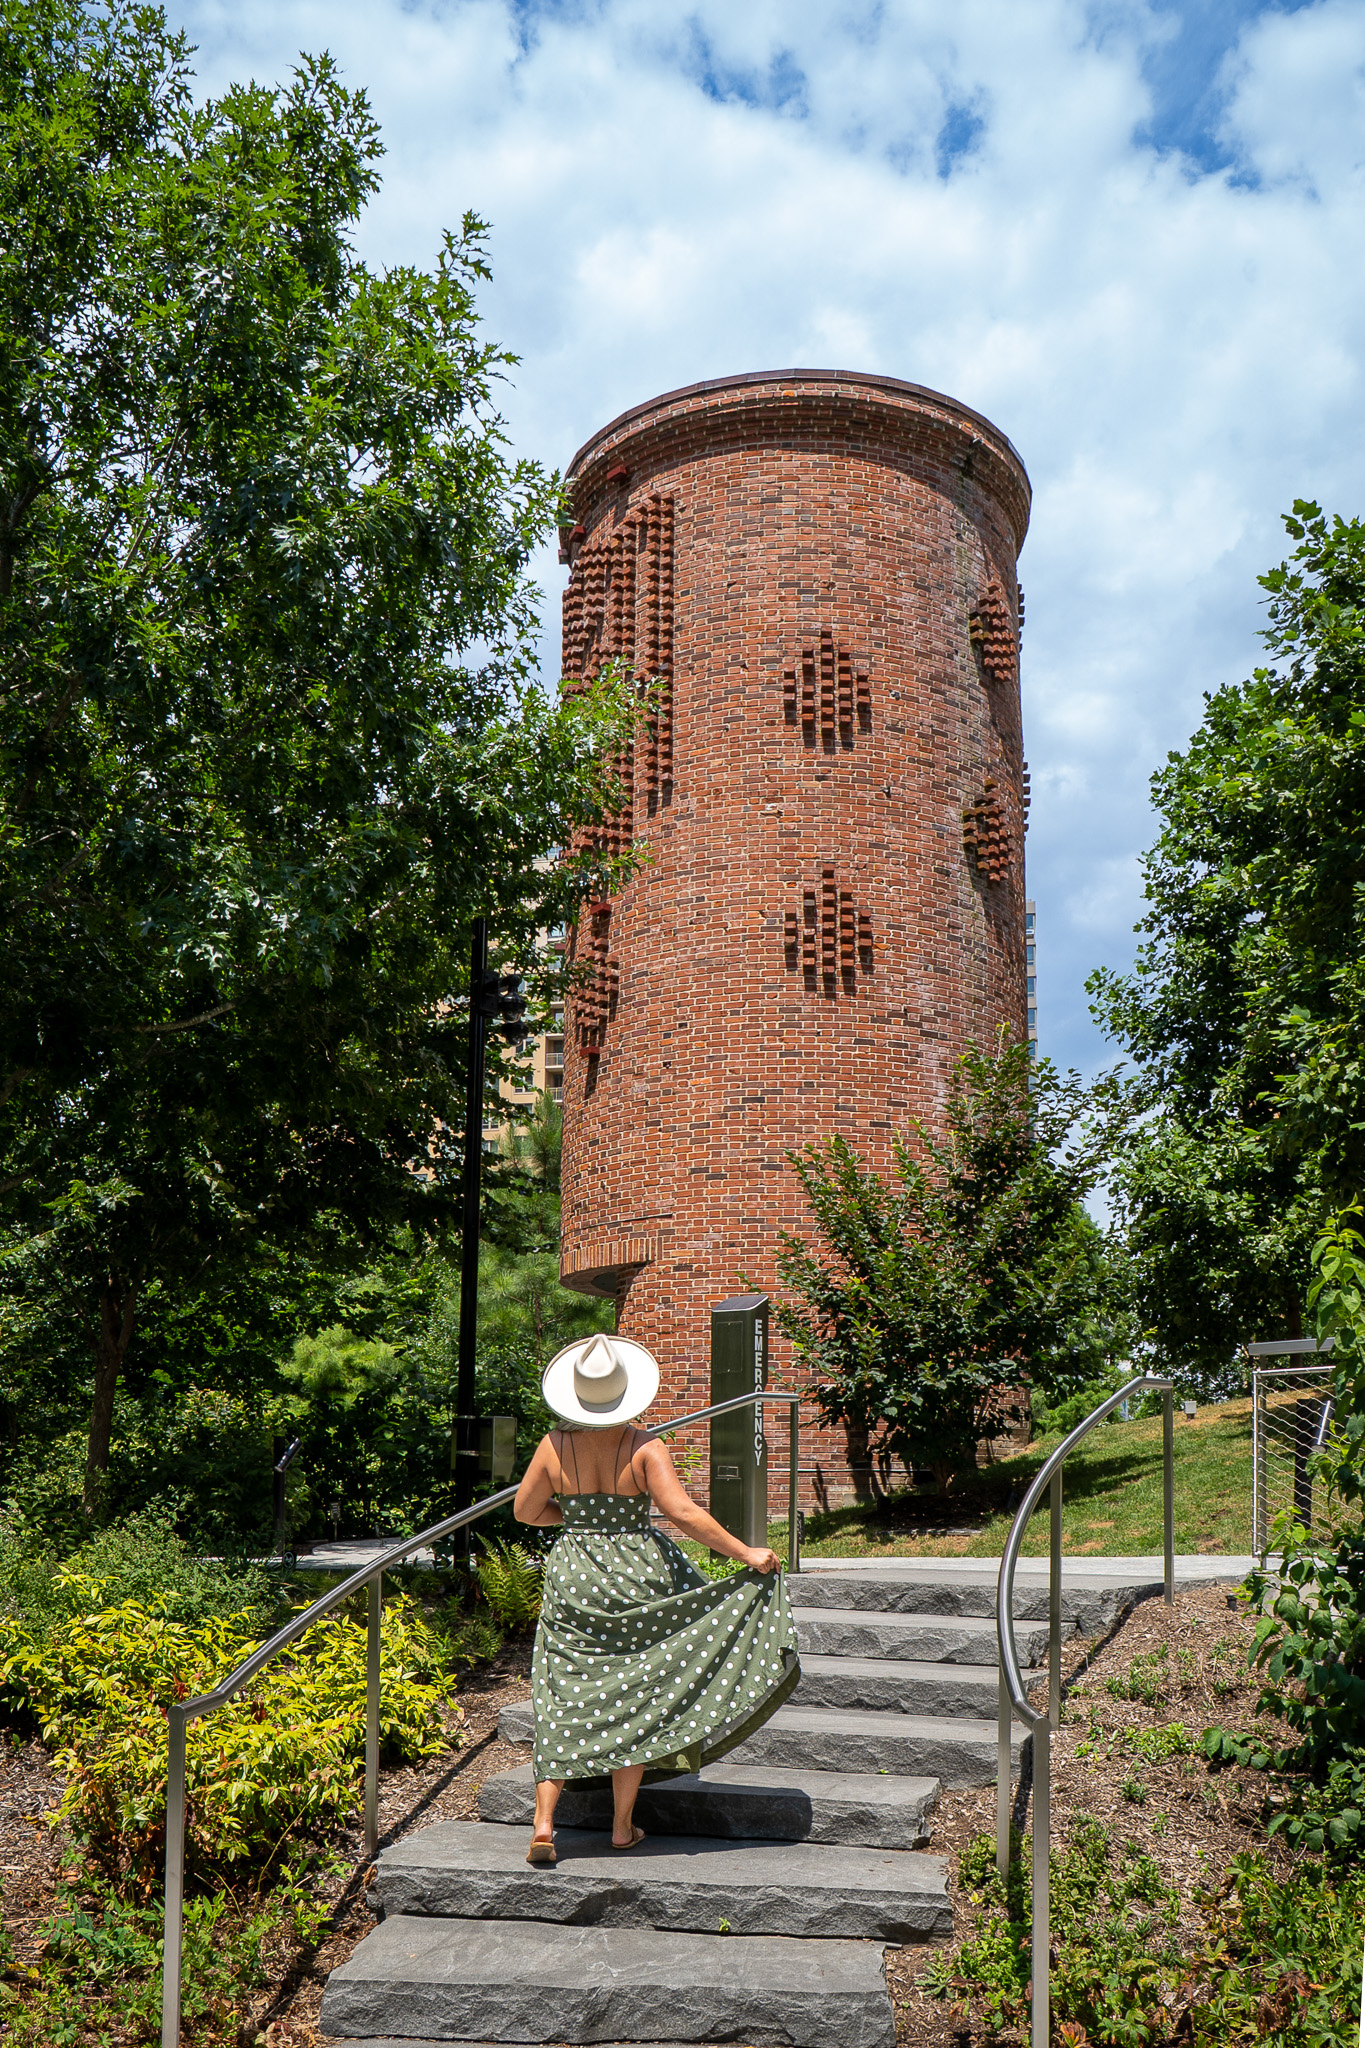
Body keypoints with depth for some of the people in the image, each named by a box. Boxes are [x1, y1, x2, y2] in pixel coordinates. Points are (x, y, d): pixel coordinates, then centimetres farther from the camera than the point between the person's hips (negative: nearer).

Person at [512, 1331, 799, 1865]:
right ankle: (623, 1825, 18)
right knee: (632, 1701, 11)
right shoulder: (644, 1448, -13)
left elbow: (524, 1510, 5)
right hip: (638, 1577, -1)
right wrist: (745, 1553, -14)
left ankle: (543, 1824, -1)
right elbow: (683, 1512, -19)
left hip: (573, 1581, 2)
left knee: (563, 1701, 8)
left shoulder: (554, 1447, -5)